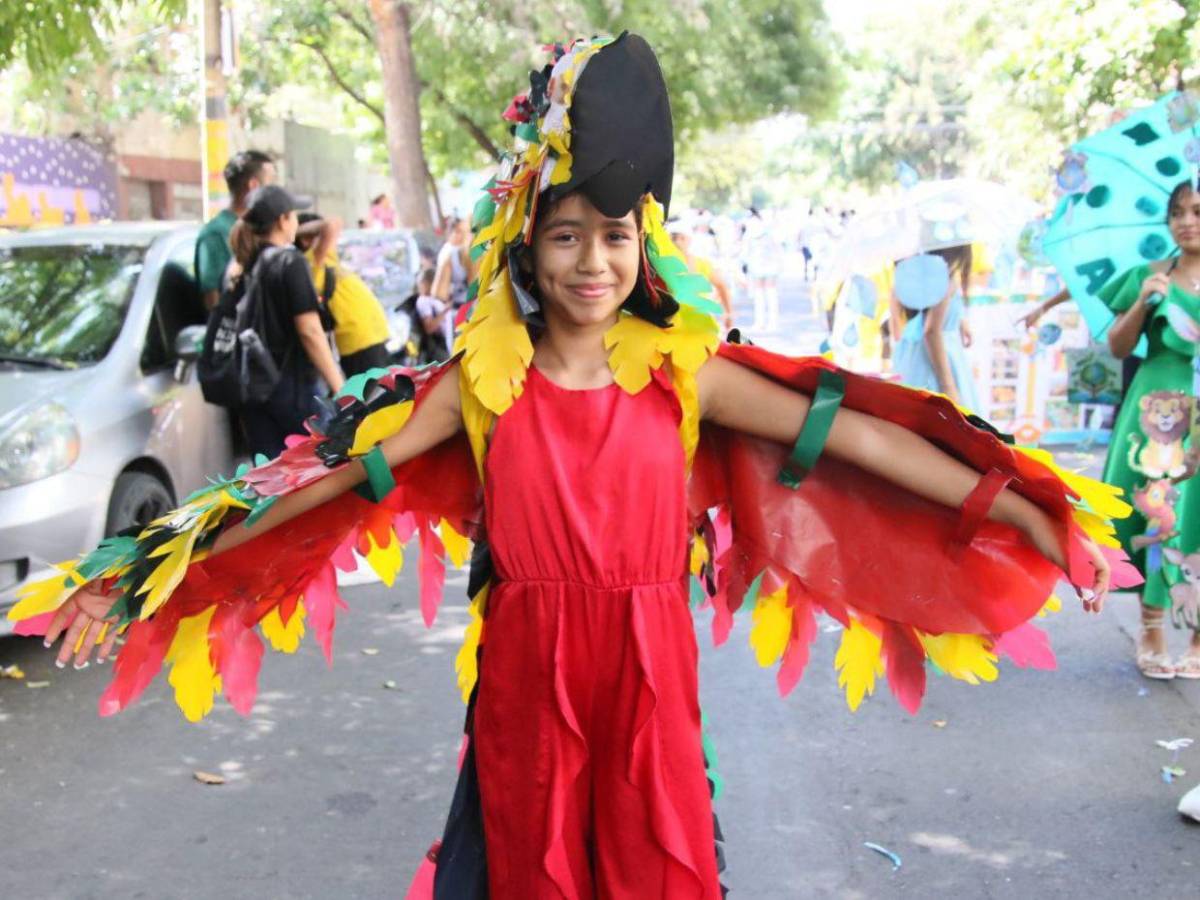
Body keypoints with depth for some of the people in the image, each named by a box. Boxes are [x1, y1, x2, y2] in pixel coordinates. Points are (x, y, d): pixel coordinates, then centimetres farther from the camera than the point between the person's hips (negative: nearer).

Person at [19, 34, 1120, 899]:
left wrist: (1023, 511, -7)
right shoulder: (482, 377, -4)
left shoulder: (683, 368, -4)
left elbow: (848, 433, -6)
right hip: (524, 680, 0)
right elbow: (336, 472, -5)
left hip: (648, 679, 0)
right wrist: (155, 575, -6)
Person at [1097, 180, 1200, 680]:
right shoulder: (1151, 277, 8)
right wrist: (1143, 302, -9)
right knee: (1155, 512, -4)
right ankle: (1151, 636, 4)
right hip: (1157, 414, 0)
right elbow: (1118, 348, 4)